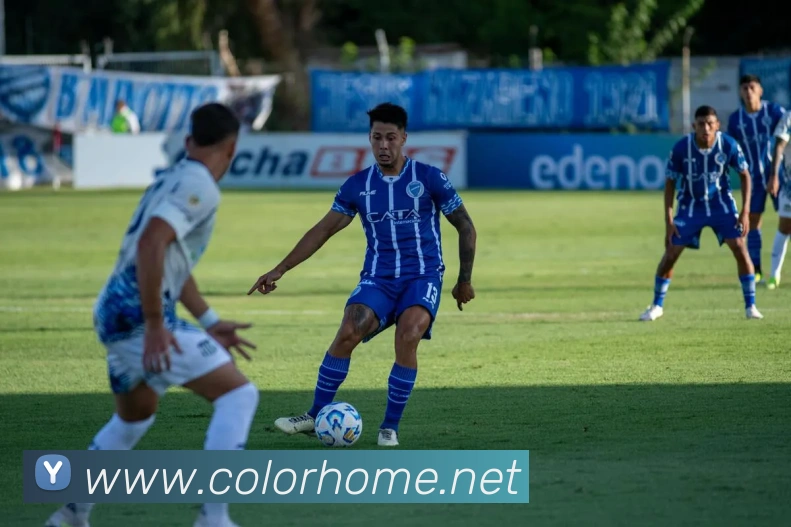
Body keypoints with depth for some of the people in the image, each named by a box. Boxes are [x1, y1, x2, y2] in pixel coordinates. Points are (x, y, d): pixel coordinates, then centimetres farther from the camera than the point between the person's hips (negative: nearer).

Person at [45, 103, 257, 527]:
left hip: (113, 316, 10)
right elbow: (150, 244, -26)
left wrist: (210, 324, 29)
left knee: (135, 415, 31)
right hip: (139, 317, -10)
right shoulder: (198, 187, -11)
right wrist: (155, 325, -27)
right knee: (239, 394, -8)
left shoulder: (173, 180, 20)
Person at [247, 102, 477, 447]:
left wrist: (464, 280, 4)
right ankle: (315, 417, -10)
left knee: (407, 338, -29)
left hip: (423, 278, -2)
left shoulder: (429, 178, -3)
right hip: (377, 279, 2)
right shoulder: (358, 186, 5)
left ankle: (390, 427, -15)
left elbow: (465, 228, 6)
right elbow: (324, 230, 10)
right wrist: (279, 270, 5)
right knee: (347, 334, -24)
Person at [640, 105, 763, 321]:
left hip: (721, 204, 0)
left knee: (740, 248, -14)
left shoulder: (729, 145, -18)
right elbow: (670, 183, -7)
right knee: (670, 253, -3)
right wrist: (669, 219, -11)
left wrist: (745, 212, -10)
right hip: (690, 205, 0)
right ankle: (657, 306, 17)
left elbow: (745, 175, -4)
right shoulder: (681, 148, -20)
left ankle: (750, 306, -2)